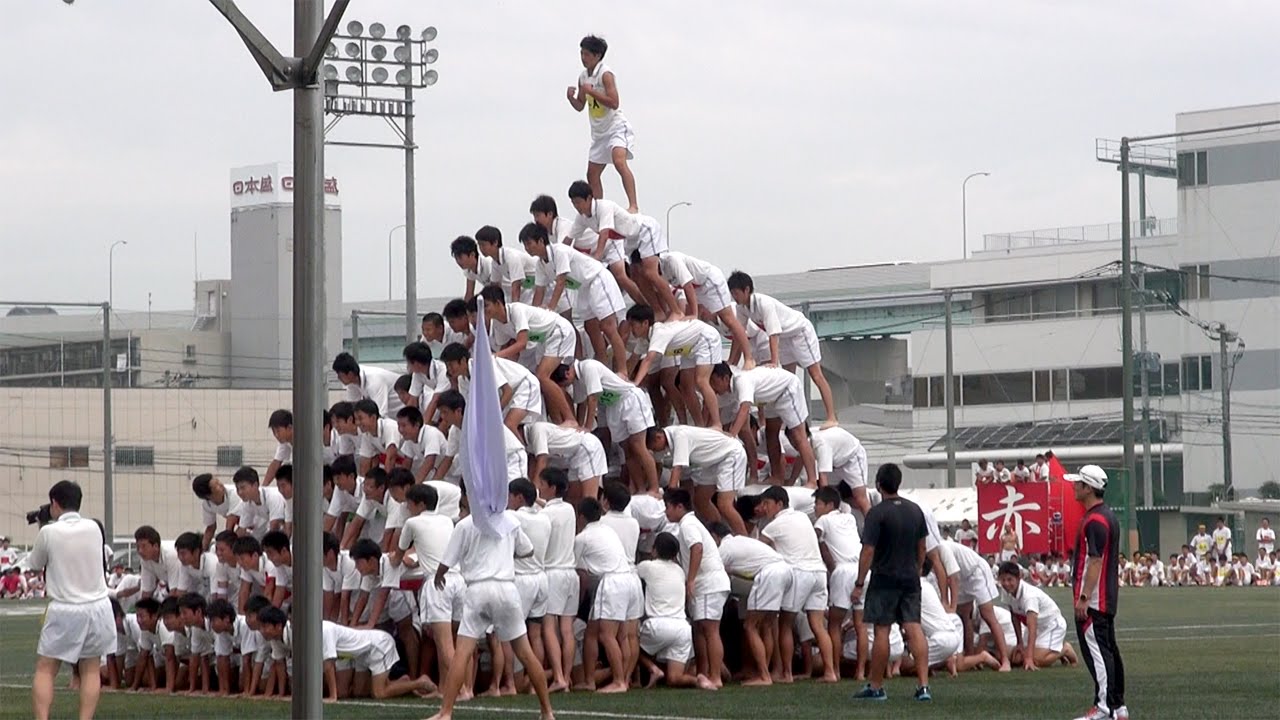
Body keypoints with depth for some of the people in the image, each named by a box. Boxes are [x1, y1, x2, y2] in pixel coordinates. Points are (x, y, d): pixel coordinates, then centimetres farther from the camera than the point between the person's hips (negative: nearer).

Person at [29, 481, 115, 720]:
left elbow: (34, 564, 7)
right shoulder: (94, 528, 1)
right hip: (97, 606, 3)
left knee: (44, 670, 5)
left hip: (64, 611, -3)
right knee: (90, 669, 10)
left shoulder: (48, 532, -9)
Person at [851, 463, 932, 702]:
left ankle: (876, 687, 8)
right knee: (914, 629, 1)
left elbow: (868, 551, -15)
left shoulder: (877, 513, -13)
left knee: (881, 631, 1)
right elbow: (922, 548, 14)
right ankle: (924, 685, -7)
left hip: (884, 580, -5)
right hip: (910, 580, 5)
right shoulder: (915, 510, 7)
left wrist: (859, 584, -11)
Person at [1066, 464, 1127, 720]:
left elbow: (1095, 562, -22)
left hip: (1094, 600, -11)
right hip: (1107, 600, 11)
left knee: (1096, 651, -11)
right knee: (1108, 650, 12)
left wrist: (1084, 598, -24)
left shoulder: (1095, 520, -16)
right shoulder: (1109, 516, 17)